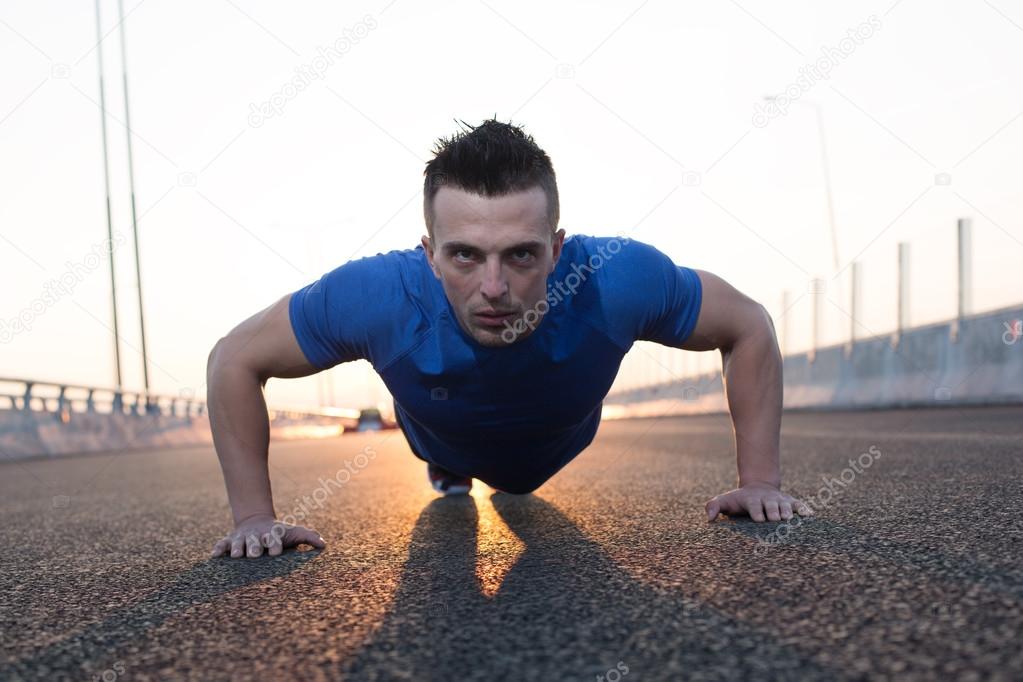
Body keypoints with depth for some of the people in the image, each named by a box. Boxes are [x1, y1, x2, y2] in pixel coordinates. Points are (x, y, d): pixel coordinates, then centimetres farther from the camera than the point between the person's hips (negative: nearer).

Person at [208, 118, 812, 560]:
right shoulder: (379, 297, -46)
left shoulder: (619, 282, -45)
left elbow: (749, 327, -26)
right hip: (446, 448, -1)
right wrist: (255, 515, -30)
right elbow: (234, 361, -29)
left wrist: (762, 481, -29)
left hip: (560, 452, 2)